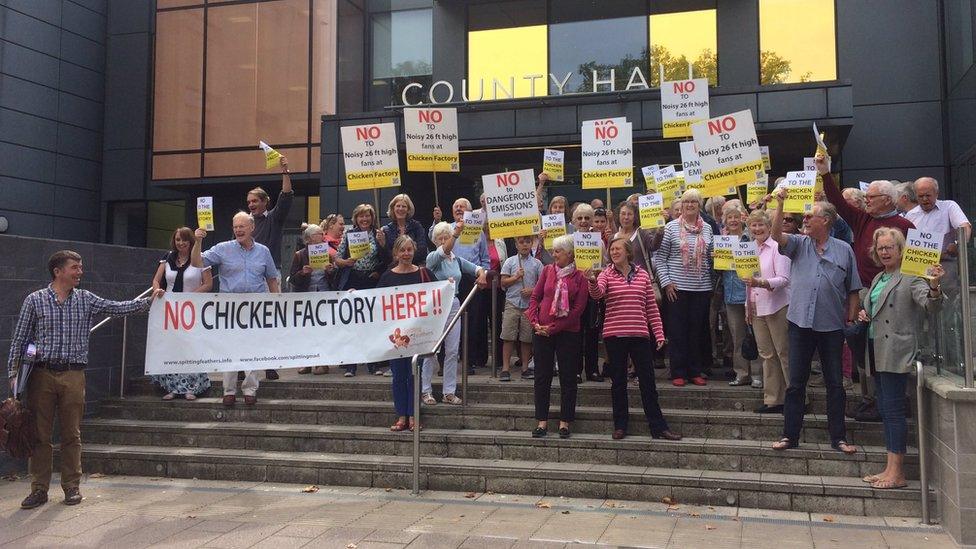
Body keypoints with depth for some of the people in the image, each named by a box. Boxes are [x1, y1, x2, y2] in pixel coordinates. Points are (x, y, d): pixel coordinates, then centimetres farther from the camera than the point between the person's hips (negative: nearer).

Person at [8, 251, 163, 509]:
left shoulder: (85, 299, 9)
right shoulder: (35, 300, 3)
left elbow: (117, 308, 7)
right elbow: (19, 340, 4)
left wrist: (148, 301, -3)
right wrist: (13, 374, -1)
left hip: (73, 375, 2)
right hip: (41, 374, -1)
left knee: (72, 434, 5)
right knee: (39, 434, 4)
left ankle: (72, 486, 16)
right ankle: (39, 488, 14)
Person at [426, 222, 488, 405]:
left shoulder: (457, 260, 11)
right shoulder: (432, 258, -6)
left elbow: (477, 268, 12)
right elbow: (443, 251, -27)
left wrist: (482, 274, -13)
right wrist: (456, 233, -42)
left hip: (453, 305, 5)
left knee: (452, 351, 5)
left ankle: (449, 392, 12)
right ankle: (426, 391, 11)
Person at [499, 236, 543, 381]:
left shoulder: (536, 263, 6)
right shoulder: (510, 261, 5)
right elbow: (503, 282, 3)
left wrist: (532, 290, -11)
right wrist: (517, 276, -10)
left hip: (530, 304, 1)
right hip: (512, 303, -1)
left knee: (527, 338, 5)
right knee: (508, 337, -4)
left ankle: (525, 368, 15)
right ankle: (505, 368, 0)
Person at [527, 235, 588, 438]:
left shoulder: (579, 277, -4)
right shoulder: (548, 270, 5)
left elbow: (578, 309, -9)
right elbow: (535, 297, 7)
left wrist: (553, 327, -12)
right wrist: (535, 322, -7)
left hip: (568, 332, -2)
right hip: (542, 331, 3)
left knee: (568, 378, 4)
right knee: (542, 376, 6)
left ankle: (565, 421, 15)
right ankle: (542, 420, 14)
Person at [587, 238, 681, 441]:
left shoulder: (642, 275, 7)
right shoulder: (606, 275, 2)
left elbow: (651, 307, 9)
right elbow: (597, 293, -20)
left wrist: (659, 333, 5)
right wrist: (592, 281, -41)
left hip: (640, 335, 1)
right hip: (614, 335, -1)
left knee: (648, 381, 5)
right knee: (618, 381, 8)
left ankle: (658, 427, 12)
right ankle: (620, 426, 19)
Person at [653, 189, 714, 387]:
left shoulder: (707, 228, 9)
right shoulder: (671, 227, 0)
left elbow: (712, 257, 15)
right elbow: (660, 257, -1)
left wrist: (713, 282, 4)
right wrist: (666, 282, -8)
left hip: (702, 287, 3)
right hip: (677, 287, -3)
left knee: (698, 330, 7)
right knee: (678, 330, 0)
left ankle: (695, 371, 17)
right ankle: (678, 373, 7)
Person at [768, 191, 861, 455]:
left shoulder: (844, 250, 4)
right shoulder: (799, 244, 6)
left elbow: (853, 290, 7)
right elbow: (776, 234, -13)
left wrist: (851, 319, 1)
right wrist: (780, 204, -20)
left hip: (832, 327, 0)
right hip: (800, 324, 1)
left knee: (835, 384, 7)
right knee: (796, 382, 6)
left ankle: (838, 437, 17)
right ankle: (790, 435, 14)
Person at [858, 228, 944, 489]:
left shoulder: (911, 277, -7)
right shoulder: (879, 278, 18)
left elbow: (929, 305, -20)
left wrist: (934, 288, -40)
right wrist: (864, 314, 8)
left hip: (895, 352, -9)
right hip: (877, 350, 9)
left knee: (893, 409, -8)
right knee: (885, 409, 11)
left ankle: (897, 473, -3)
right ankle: (890, 469, 17)